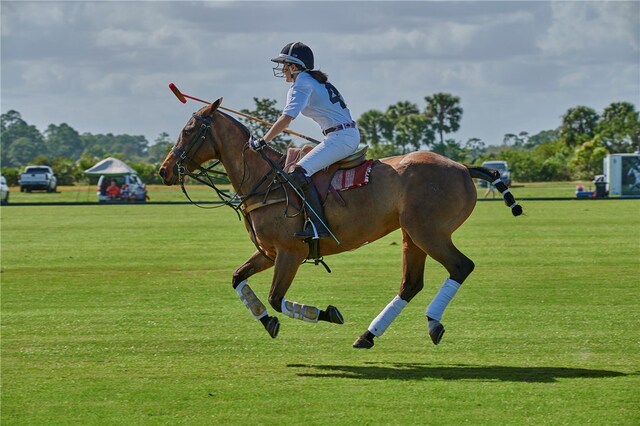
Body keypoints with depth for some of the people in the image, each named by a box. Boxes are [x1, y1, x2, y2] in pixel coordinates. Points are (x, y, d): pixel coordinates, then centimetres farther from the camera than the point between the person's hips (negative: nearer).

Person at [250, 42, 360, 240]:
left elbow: (287, 117, -16)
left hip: (340, 137, -10)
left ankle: (318, 225, -24)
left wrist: (263, 141, -14)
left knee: (300, 173, -17)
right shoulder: (317, 80, 21)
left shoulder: (302, 84, -7)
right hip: (350, 134, 10)